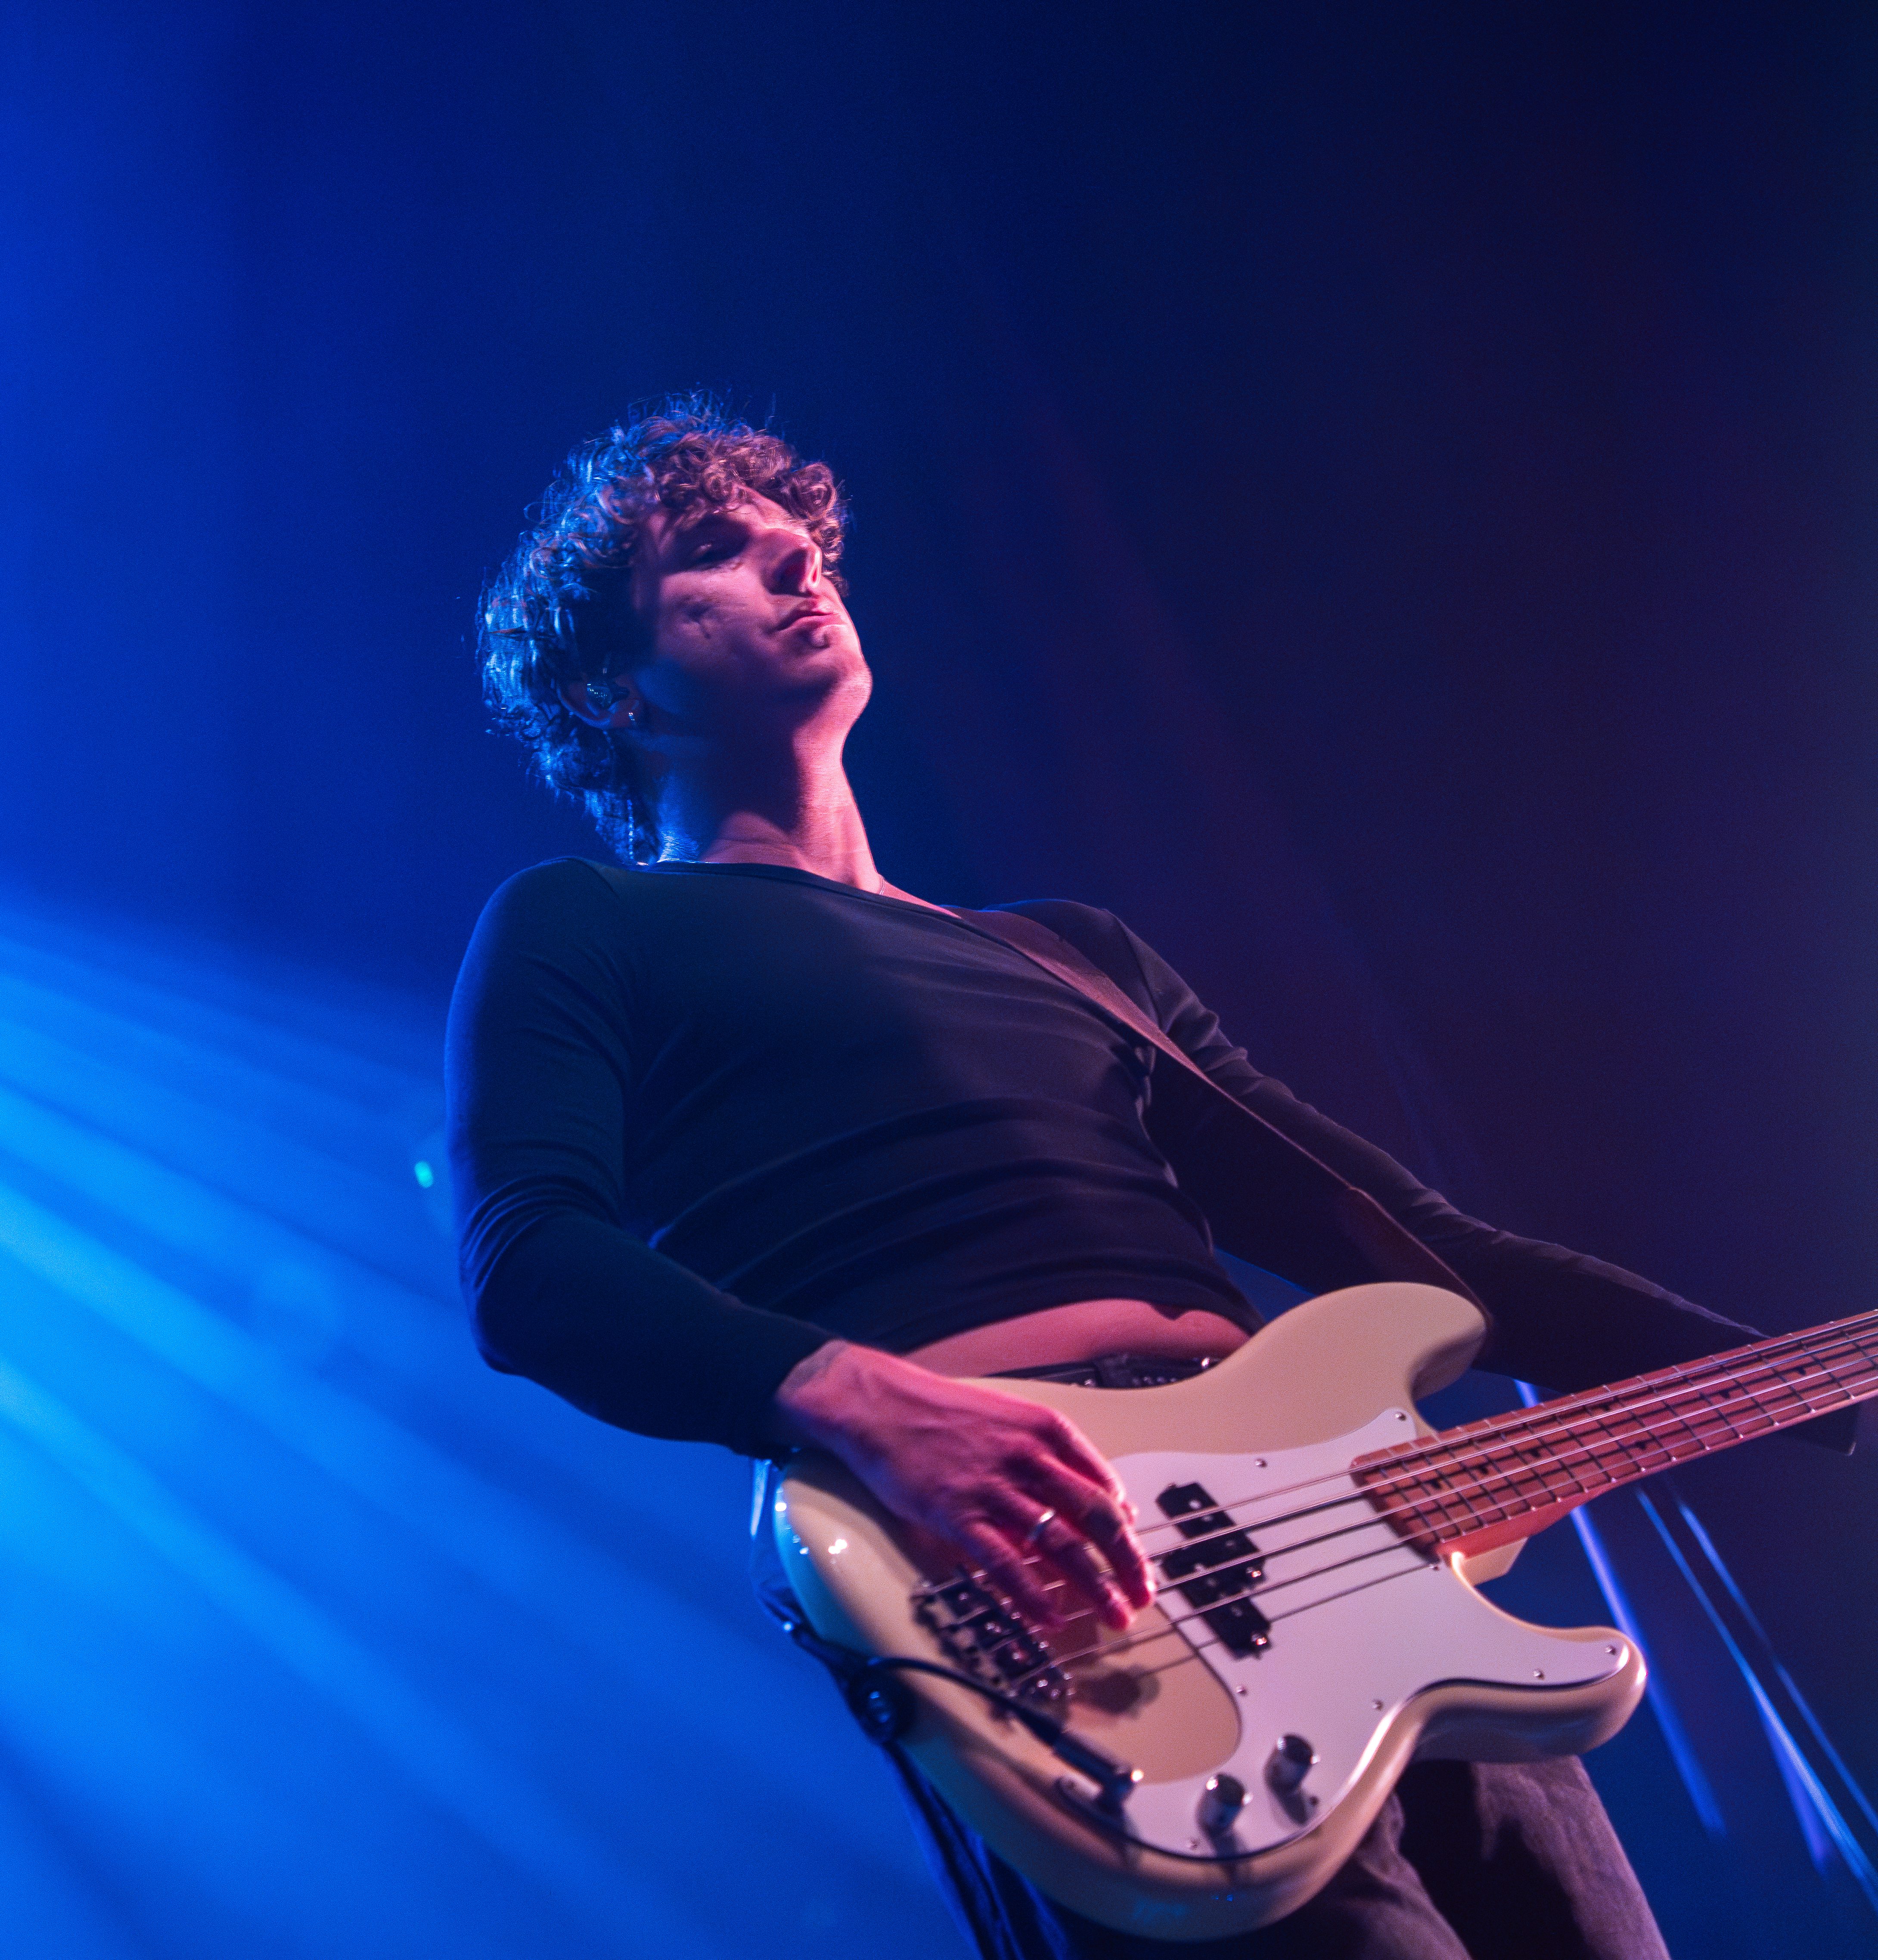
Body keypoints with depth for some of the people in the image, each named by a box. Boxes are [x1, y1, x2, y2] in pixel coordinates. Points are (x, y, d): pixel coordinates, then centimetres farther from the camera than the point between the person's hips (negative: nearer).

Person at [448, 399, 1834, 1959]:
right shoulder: (577, 932, 11)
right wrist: (859, 1399, -26)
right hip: (1042, 1584, -6)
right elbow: (532, 1268, -7)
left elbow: (1414, 1242, 22)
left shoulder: (1074, 952, 26)